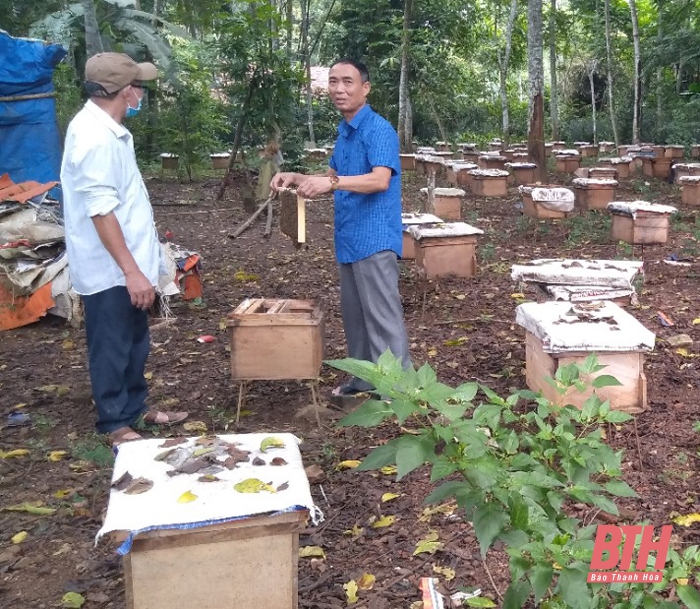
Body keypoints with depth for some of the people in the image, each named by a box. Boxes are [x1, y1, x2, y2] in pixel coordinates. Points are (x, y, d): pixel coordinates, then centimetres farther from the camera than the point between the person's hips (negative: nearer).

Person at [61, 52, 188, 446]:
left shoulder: (106, 129, 9)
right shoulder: (95, 138, -23)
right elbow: (101, 211, -27)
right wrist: (132, 271, -27)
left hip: (126, 264, 10)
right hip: (111, 270, -10)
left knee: (136, 344, 20)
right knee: (112, 350, 4)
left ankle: (135, 408, 35)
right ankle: (116, 426, 18)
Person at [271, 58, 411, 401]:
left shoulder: (378, 129, -13)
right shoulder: (344, 132, 16)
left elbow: (380, 180, -26)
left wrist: (332, 182, -37)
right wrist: (297, 179, 6)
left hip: (374, 239, -10)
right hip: (349, 239, 10)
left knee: (383, 317, -7)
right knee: (354, 315, 16)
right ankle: (365, 378, 28)